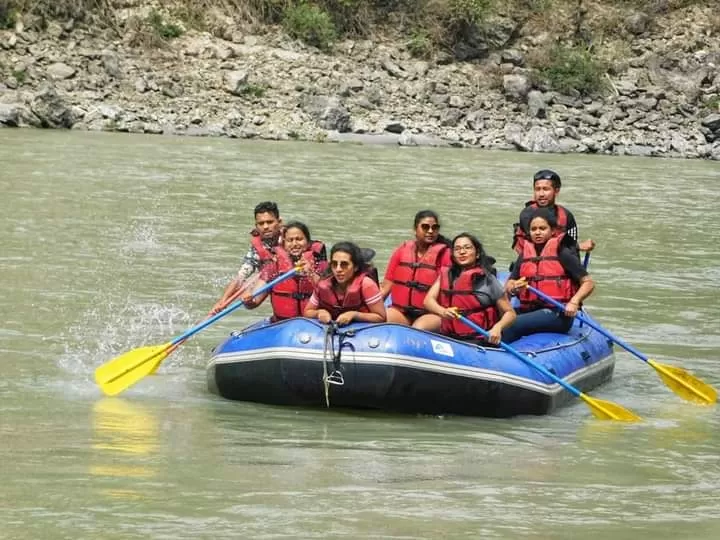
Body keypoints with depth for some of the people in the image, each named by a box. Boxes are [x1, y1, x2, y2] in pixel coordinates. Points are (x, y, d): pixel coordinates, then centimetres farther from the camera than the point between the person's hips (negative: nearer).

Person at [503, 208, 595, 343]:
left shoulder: (562, 253, 0)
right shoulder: (525, 255, 16)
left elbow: (588, 283, -3)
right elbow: (508, 287, 15)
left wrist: (574, 302, -20)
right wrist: (514, 287, -10)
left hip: (557, 314, -5)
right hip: (529, 311, 5)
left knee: (512, 325, -29)